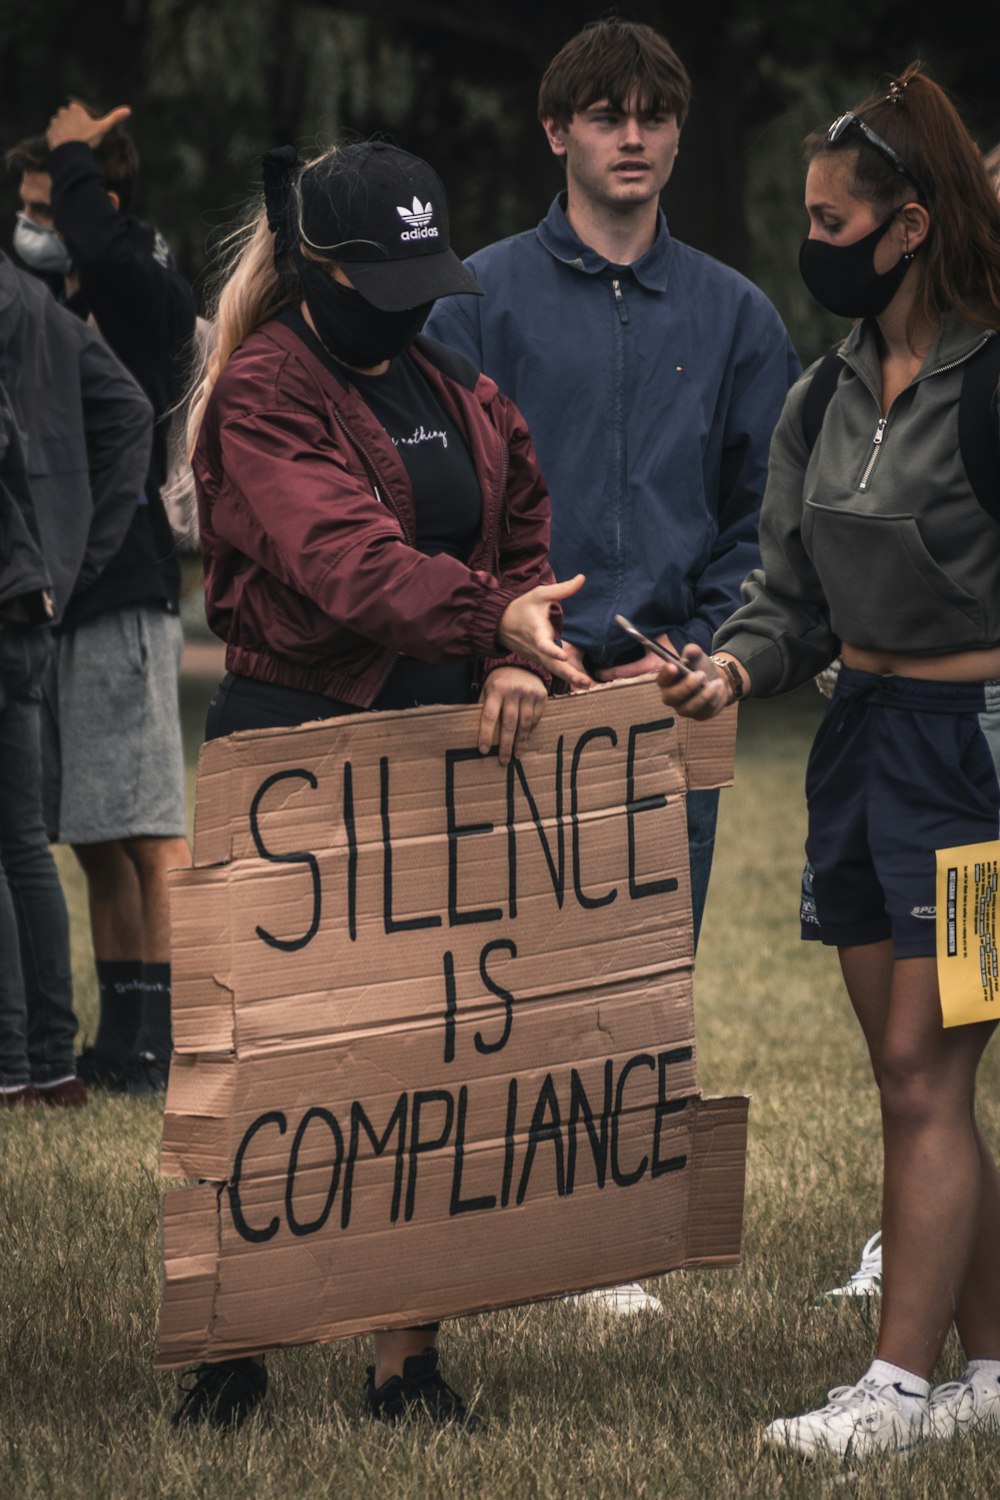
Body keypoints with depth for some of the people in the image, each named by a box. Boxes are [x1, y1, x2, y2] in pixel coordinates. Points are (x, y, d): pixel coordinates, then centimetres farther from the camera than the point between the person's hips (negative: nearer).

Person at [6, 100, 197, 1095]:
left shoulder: (151, 297, -7)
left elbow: (105, 252, -31)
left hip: (124, 593, -9)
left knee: (147, 832, -9)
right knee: (94, 841, 9)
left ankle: (170, 1038, -8)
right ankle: (120, 1039, 13)